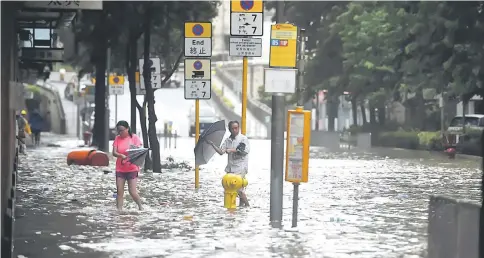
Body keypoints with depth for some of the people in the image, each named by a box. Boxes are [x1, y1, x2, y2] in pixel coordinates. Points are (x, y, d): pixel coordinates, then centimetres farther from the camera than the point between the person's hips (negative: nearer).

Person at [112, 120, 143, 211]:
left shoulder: (134, 137, -4)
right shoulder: (117, 138, 3)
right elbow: (114, 152, -7)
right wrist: (122, 156, -28)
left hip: (132, 168, -3)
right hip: (120, 169, 3)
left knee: (132, 191, -6)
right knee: (119, 191, -2)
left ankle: (140, 207, 15)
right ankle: (119, 210, 0)